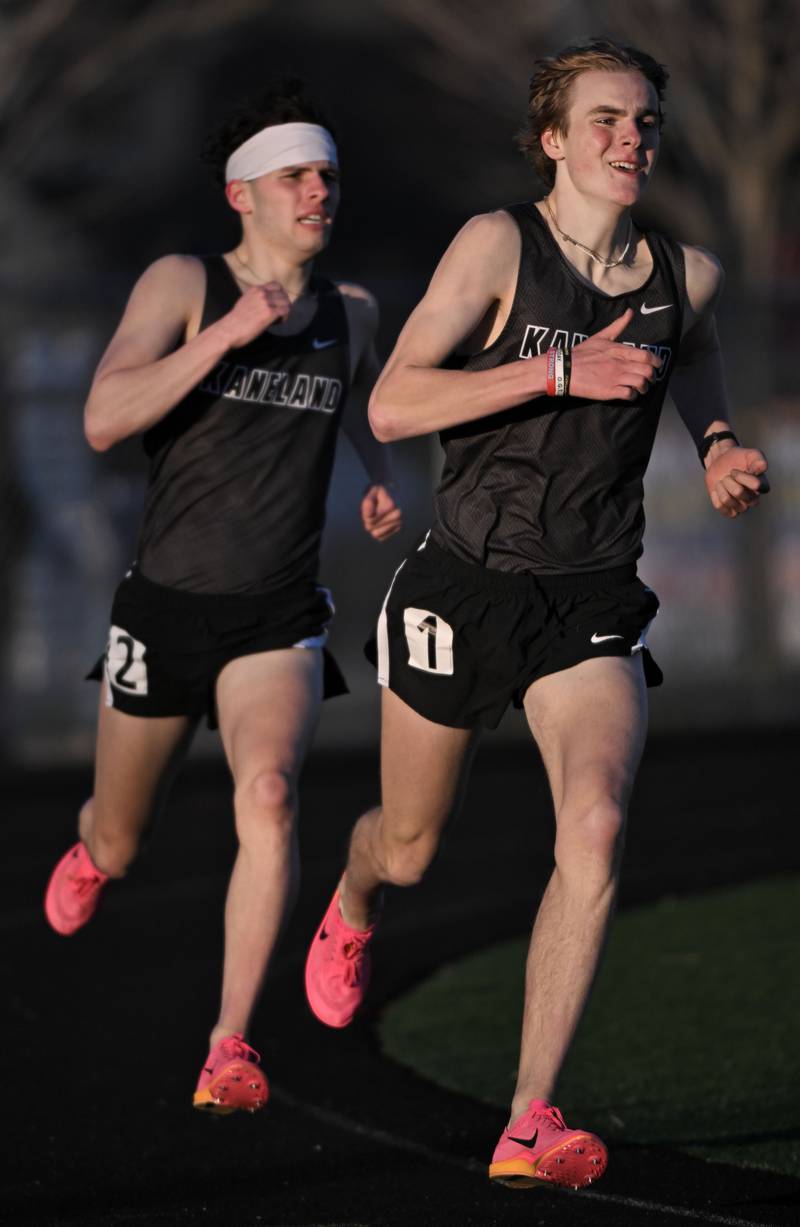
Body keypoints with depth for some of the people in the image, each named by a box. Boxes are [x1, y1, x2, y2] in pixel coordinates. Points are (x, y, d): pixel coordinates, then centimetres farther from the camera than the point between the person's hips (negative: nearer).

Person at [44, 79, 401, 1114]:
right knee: (117, 847, 15)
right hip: (166, 603, -1)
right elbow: (104, 421, -20)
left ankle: (230, 1049, -27)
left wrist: (385, 489, 9)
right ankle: (88, 853, 56)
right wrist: (225, 335, -27)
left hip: (279, 619, 1)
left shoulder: (350, 313, 6)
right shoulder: (181, 284, -6)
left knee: (268, 795, -28)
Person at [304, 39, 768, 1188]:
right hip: (465, 585, -2)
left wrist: (720, 444, 5)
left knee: (595, 829, -23)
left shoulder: (688, 273, 2)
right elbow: (392, 407, -20)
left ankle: (531, 1122, -21)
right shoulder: (501, 244, -11)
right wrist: (564, 372, -26)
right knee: (409, 848, 15)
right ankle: (351, 911, 56)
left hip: (594, 598, 2)